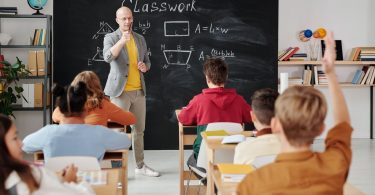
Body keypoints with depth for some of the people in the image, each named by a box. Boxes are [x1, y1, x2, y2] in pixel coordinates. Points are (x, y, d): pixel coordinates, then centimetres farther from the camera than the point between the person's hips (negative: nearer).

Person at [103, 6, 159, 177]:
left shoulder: (140, 39, 12)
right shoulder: (110, 38, -4)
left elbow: (147, 61, 20)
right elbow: (107, 57, -22)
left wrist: (145, 67, -4)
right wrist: (121, 41, -35)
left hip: (139, 91, 5)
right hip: (120, 91, -5)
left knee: (139, 129, 13)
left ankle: (140, 166, 23)